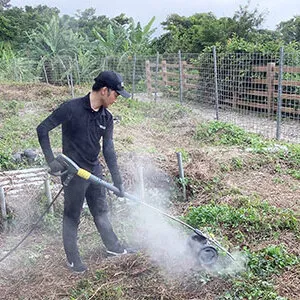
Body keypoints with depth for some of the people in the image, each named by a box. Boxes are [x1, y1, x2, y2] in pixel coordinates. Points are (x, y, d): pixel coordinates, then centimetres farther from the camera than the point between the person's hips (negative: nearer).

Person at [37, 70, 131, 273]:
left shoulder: (106, 118, -1)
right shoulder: (72, 108, -19)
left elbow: (108, 150, 1)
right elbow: (42, 129, -14)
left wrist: (117, 181, -2)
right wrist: (51, 160, -20)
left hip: (95, 171, 6)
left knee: (101, 211, 21)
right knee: (72, 217, 9)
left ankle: (113, 246, 37)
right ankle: (73, 258, 24)